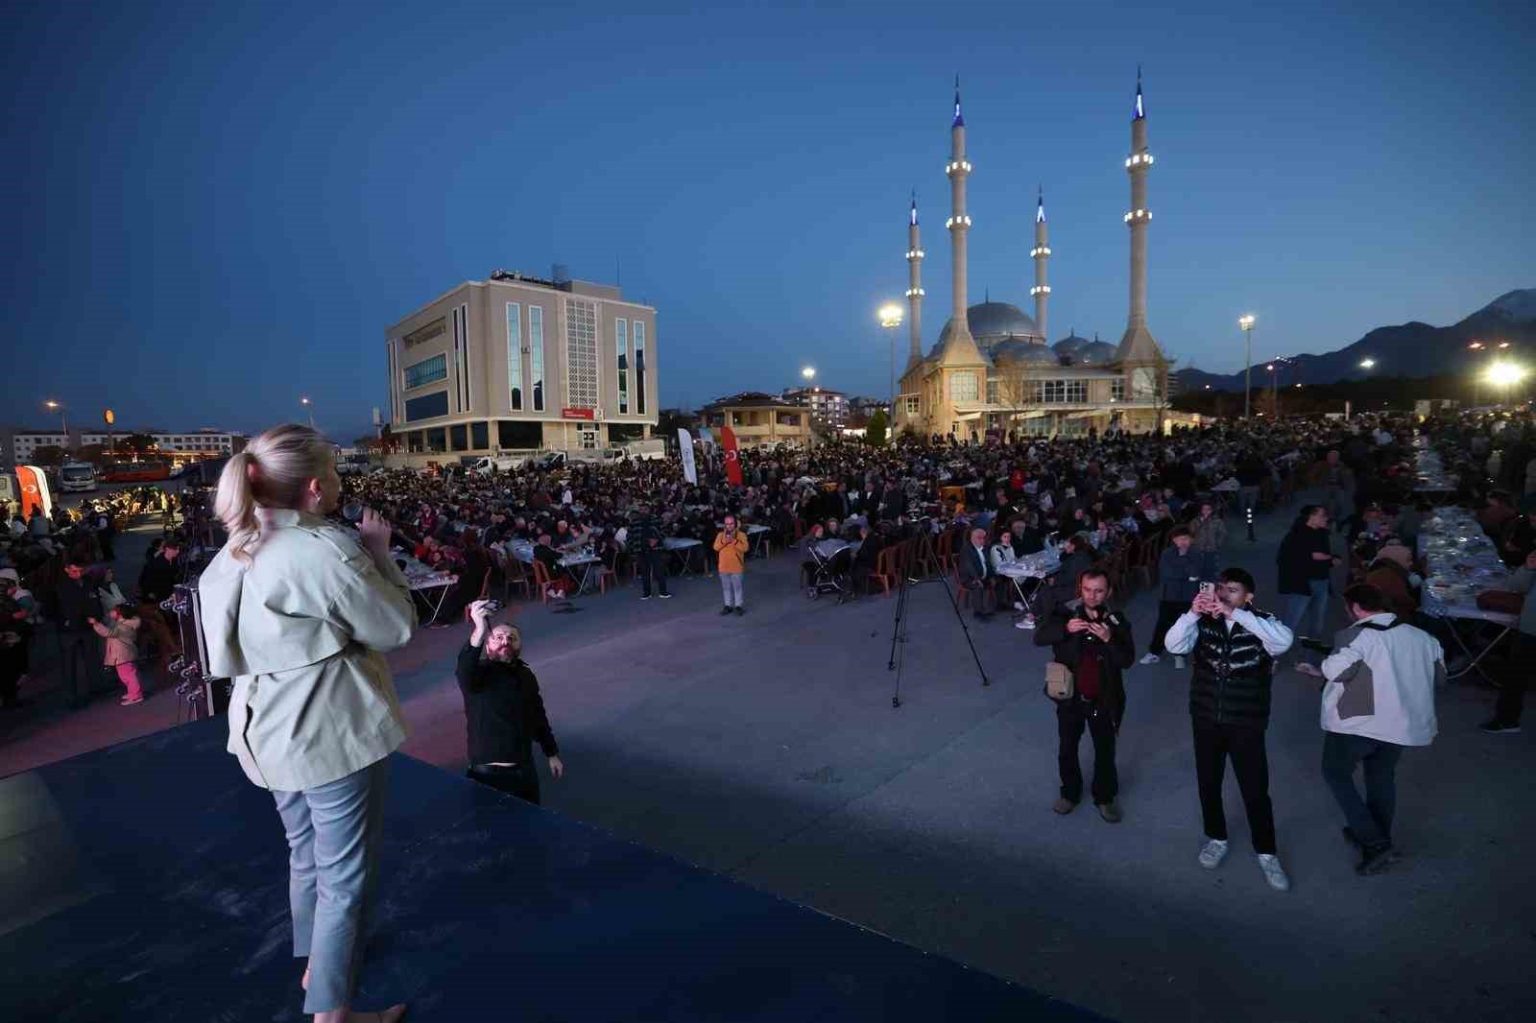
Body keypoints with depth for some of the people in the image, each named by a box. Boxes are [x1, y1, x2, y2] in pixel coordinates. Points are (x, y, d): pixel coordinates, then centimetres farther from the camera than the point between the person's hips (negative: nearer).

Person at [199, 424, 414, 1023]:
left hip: (271, 728, 9)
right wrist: (379, 553, -8)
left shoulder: (236, 554, 2)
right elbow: (396, 628, -16)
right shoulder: (328, 549, -24)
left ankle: (317, 962, 46)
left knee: (306, 853, 26)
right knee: (345, 873, 7)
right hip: (331, 731, -9)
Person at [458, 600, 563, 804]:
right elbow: (463, 673, -35)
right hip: (487, 774, -5)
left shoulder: (525, 675, 6)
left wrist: (552, 754, 20)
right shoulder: (479, 672, -10)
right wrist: (479, 632, -51)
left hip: (524, 771, 5)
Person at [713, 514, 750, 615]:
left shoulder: (741, 535, -6)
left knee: (737, 587, 6)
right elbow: (716, 547, -7)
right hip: (724, 567, 3)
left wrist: (734, 540, -24)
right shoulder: (720, 534, 2)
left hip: (736, 566, -3)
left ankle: (738, 605, 16)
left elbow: (745, 548, -17)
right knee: (726, 587, 12)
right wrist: (724, 540, -20)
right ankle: (728, 605, 23)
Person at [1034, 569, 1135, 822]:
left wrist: (1109, 639, -32)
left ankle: (1105, 797, 38)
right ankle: (1070, 792, 39)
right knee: (1067, 748, 17)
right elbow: (1039, 638, -20)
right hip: (1070, 695, 1)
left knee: (1105, 751, 16)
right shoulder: (1065, 613, -10)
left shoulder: (1117, 622, -10)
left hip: (1103, 699, 0)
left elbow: (1127, 660, -14)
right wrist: (1065, 629, -38)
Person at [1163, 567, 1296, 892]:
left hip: (1246, 724, -2)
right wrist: (1192, 612, -33)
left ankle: (1266, 853, 29)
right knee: (1208, 784, 16)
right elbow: (1174, 645, -19)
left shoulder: (1261, 623, -10)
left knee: (1255, 790, 7)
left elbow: (1284, 640, -32)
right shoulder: (1204, 623, -5)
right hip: (1206, 719, 2)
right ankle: (1216, 838, 39)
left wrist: (1234, 613, -36)